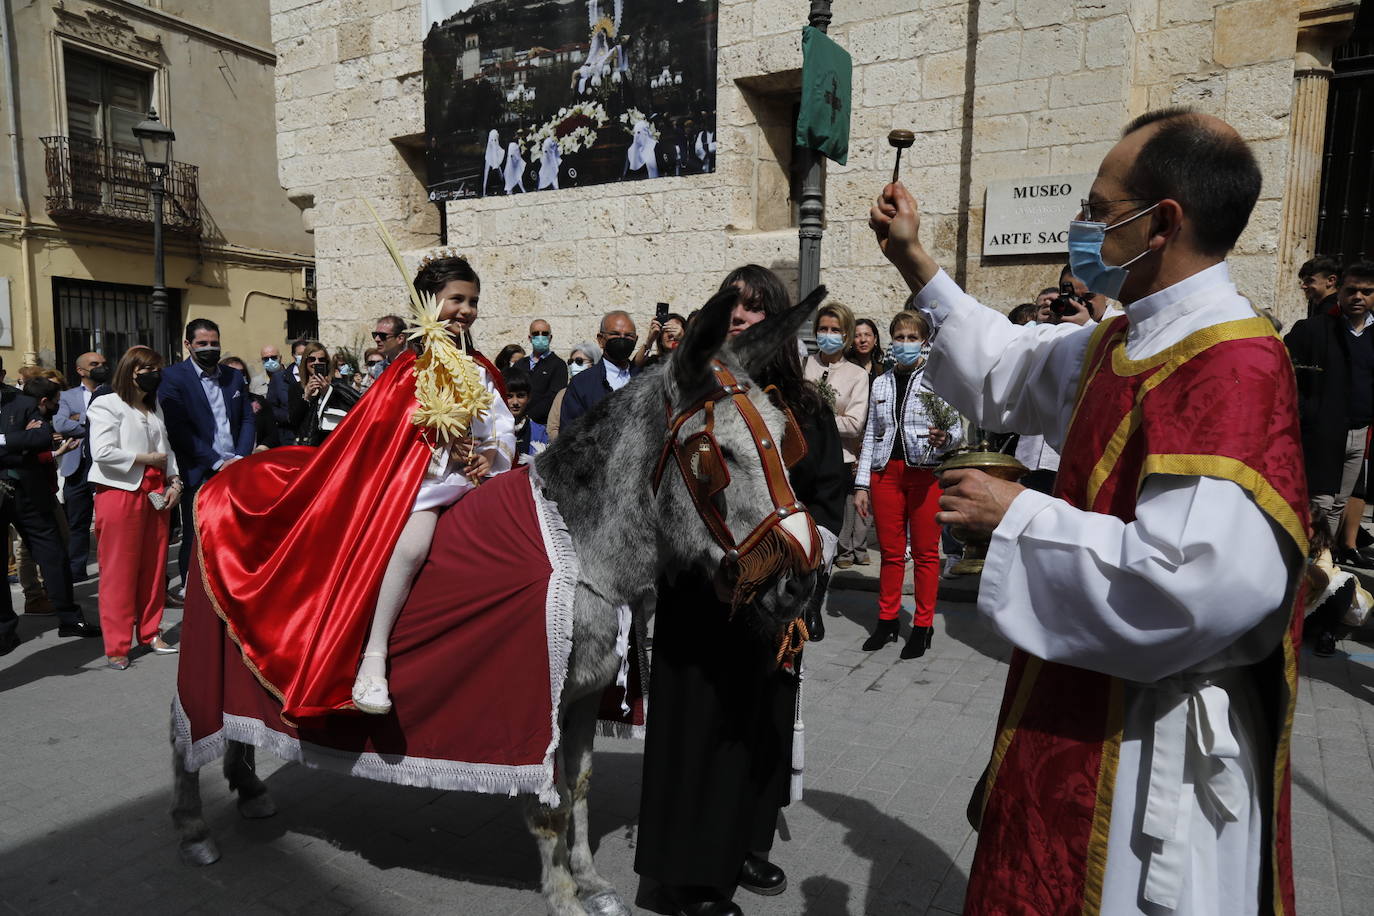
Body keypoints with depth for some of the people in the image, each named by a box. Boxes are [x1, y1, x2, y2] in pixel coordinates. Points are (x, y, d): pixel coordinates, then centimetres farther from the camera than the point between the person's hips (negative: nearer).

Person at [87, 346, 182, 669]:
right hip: (120, 494, -6)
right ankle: (117, 647, 5)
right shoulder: (107, 405, -3)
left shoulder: (154, 408, 20)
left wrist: (174, 481, 3)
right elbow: (103, 452, -15)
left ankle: (150, 633, 20)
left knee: (154, 567, 8)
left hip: (155, 494, 7)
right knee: (119, 571, -2)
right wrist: (146, 458, -9)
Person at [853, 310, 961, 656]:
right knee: (890, 551, 9)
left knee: (925, 551, 2)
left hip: (926, 472, -3)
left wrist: (945, 438, -25)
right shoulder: (881, 383, 14)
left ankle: (923, 625, 12)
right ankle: (887, 620, 20)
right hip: (886, 471, 4)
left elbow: (957, 428, 0)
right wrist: (861, 484, 10)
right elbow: (870, 435, 14)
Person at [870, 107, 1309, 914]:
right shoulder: (1122, 344, 4)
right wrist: (914, 261, 17)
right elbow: (1007, 371, 19)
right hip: (1089, 701, 9)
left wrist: (1018, 515, -23)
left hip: (1155, 736, -9)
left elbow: (1193, 582, -35)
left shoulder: (1231, 370, -25)